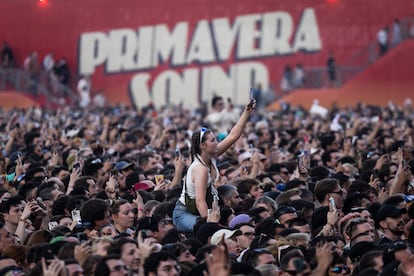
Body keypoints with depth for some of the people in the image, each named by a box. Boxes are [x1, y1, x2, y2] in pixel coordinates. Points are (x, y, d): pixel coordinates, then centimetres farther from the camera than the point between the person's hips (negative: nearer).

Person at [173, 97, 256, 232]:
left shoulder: (211, 157, -1)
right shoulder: (200, 168, -26)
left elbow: (233, 135, 2)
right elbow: (200, 202, -31)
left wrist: (247, 112, -3)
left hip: (197, 212, 9)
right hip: (183, 214, -9)